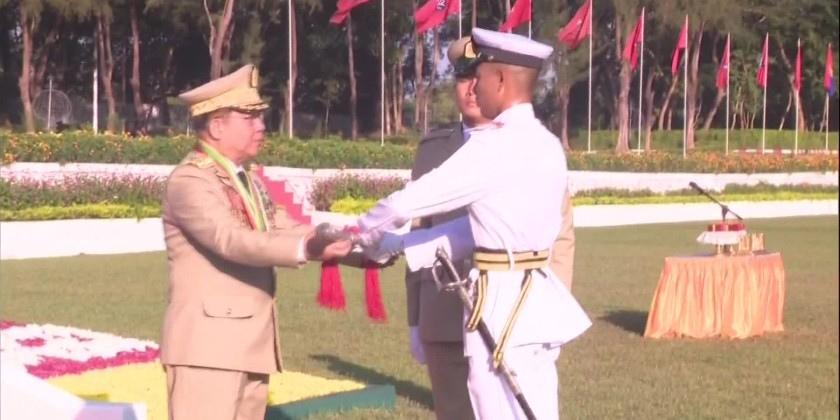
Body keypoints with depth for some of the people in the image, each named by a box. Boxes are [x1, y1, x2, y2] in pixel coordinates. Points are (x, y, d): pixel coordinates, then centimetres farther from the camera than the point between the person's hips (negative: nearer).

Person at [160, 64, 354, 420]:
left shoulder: (247, 181, 19)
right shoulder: (189, 180, -12)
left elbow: (284, 229, 14)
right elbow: (232, 240, -27)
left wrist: (356, 248, 1)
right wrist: (306, 249, -38)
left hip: (250, 343, 9)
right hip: (207, 343, -9)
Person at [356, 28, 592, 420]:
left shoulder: (494, 145, -17)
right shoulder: (546, 144, 11)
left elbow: (409, 201, -12)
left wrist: (367, 233, 9)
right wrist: (395, 246, 16)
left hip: (504, 305, -9)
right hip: (534, 299, 9)